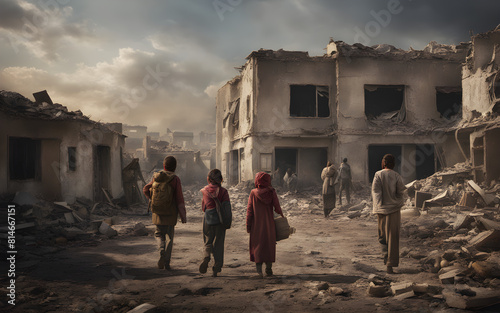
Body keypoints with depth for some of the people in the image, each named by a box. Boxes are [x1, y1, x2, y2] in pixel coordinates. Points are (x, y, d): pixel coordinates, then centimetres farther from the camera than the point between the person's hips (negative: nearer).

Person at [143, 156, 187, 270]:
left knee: (159, 234, 20)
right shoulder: (175, 179, -12)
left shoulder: (156, 177, 0)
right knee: (169, 237, 10)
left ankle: (162, 251, -6)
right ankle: (166, 263, 9)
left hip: (158, 213, 3)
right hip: (170, 214, -2)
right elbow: (179, 199, -13)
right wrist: (183, 216, -7)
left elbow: (146, 190, 10)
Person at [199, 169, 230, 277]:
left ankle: (206, 257, -15)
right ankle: (216, 269, 7)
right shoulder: (223, 191, -7)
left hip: (208, 219, 1)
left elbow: (203, 207, 6)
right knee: (218, 244, 8)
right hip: (219, 220, -1)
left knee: (208, 242, 15)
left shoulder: (205, 190, -1)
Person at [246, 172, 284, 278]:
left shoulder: (253, 193, -7)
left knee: (257, 245, 7)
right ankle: (269, 270, 19)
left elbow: (249, 210, -6)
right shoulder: (271, 192, -6)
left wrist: (248, 225, 0)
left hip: (256, 225, -1)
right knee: (269, 245, 13)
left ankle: (259, 270, -3)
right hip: (269, 225, 1)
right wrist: (281, 214, 18)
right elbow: (277, 207, -3)